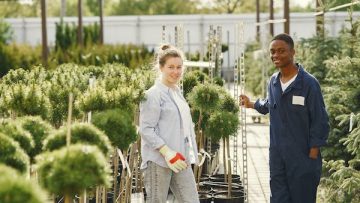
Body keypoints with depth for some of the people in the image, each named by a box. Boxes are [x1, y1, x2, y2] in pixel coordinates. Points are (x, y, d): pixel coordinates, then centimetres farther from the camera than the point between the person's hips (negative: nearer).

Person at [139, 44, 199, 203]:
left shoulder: (177, 92, 17)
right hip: (159, 160, -8)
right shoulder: (153, 95, -9)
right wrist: (167, 152, -22)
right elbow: (146, 129, -14)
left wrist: (191, 155, 19)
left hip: (181, 160, 8)